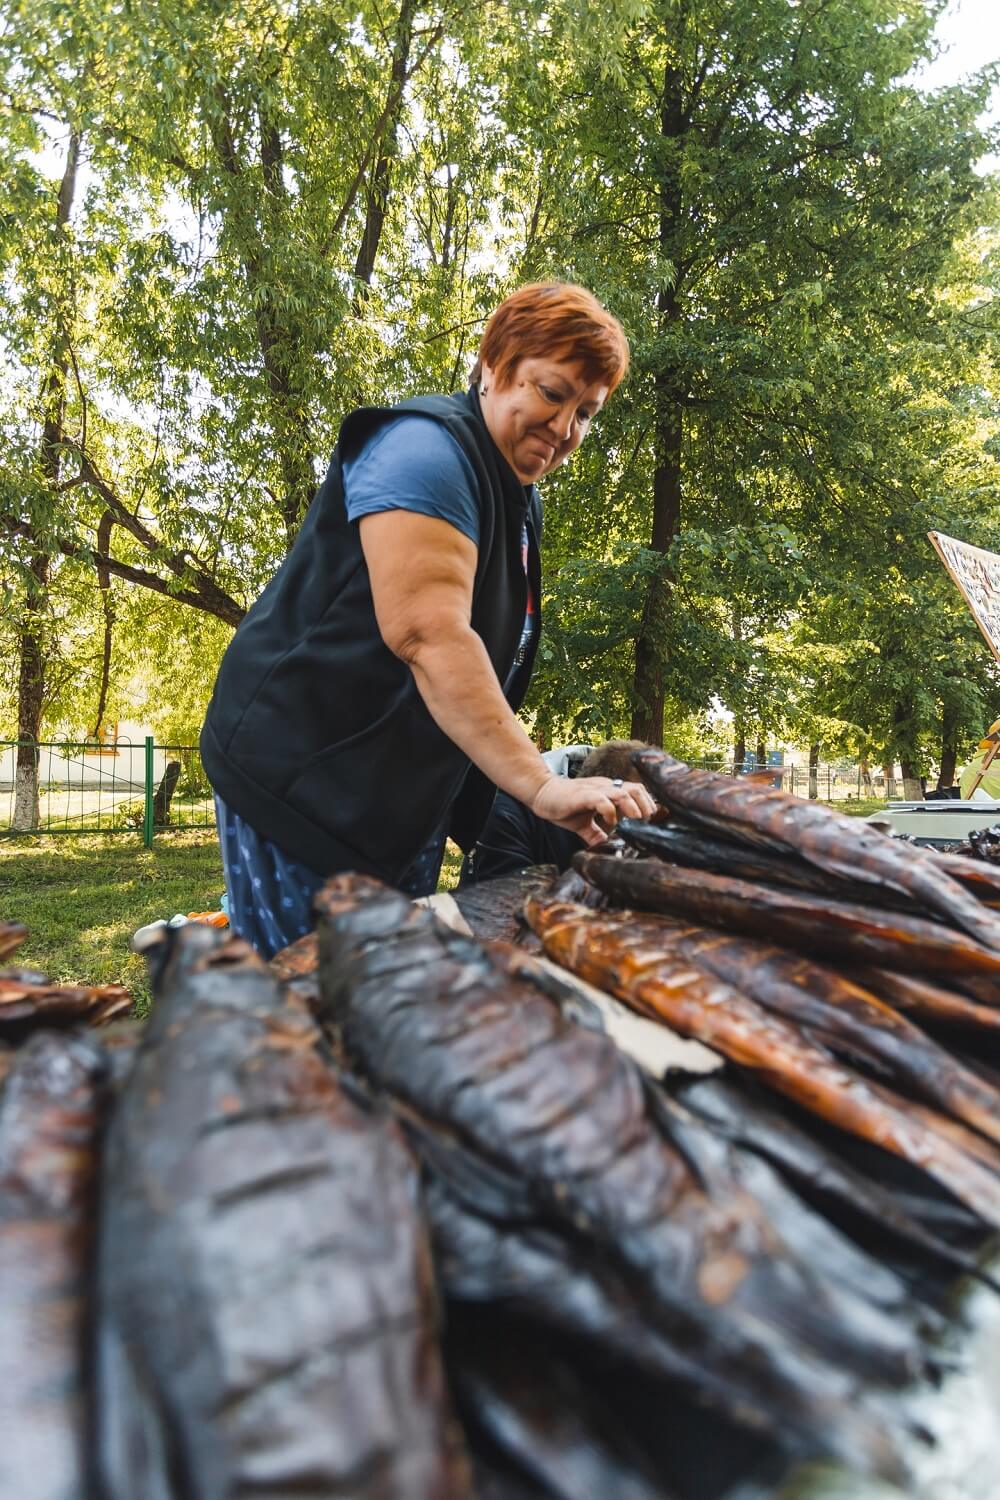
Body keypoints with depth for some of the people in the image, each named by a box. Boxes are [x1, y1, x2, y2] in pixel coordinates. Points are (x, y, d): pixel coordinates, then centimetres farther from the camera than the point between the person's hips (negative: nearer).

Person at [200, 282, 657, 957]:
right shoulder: (426, 447, -16)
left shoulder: (521, 501, 15)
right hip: (304, 777, -9)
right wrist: (540, 786, -32)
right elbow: (427, 632, -29)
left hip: (405, 807, 9)